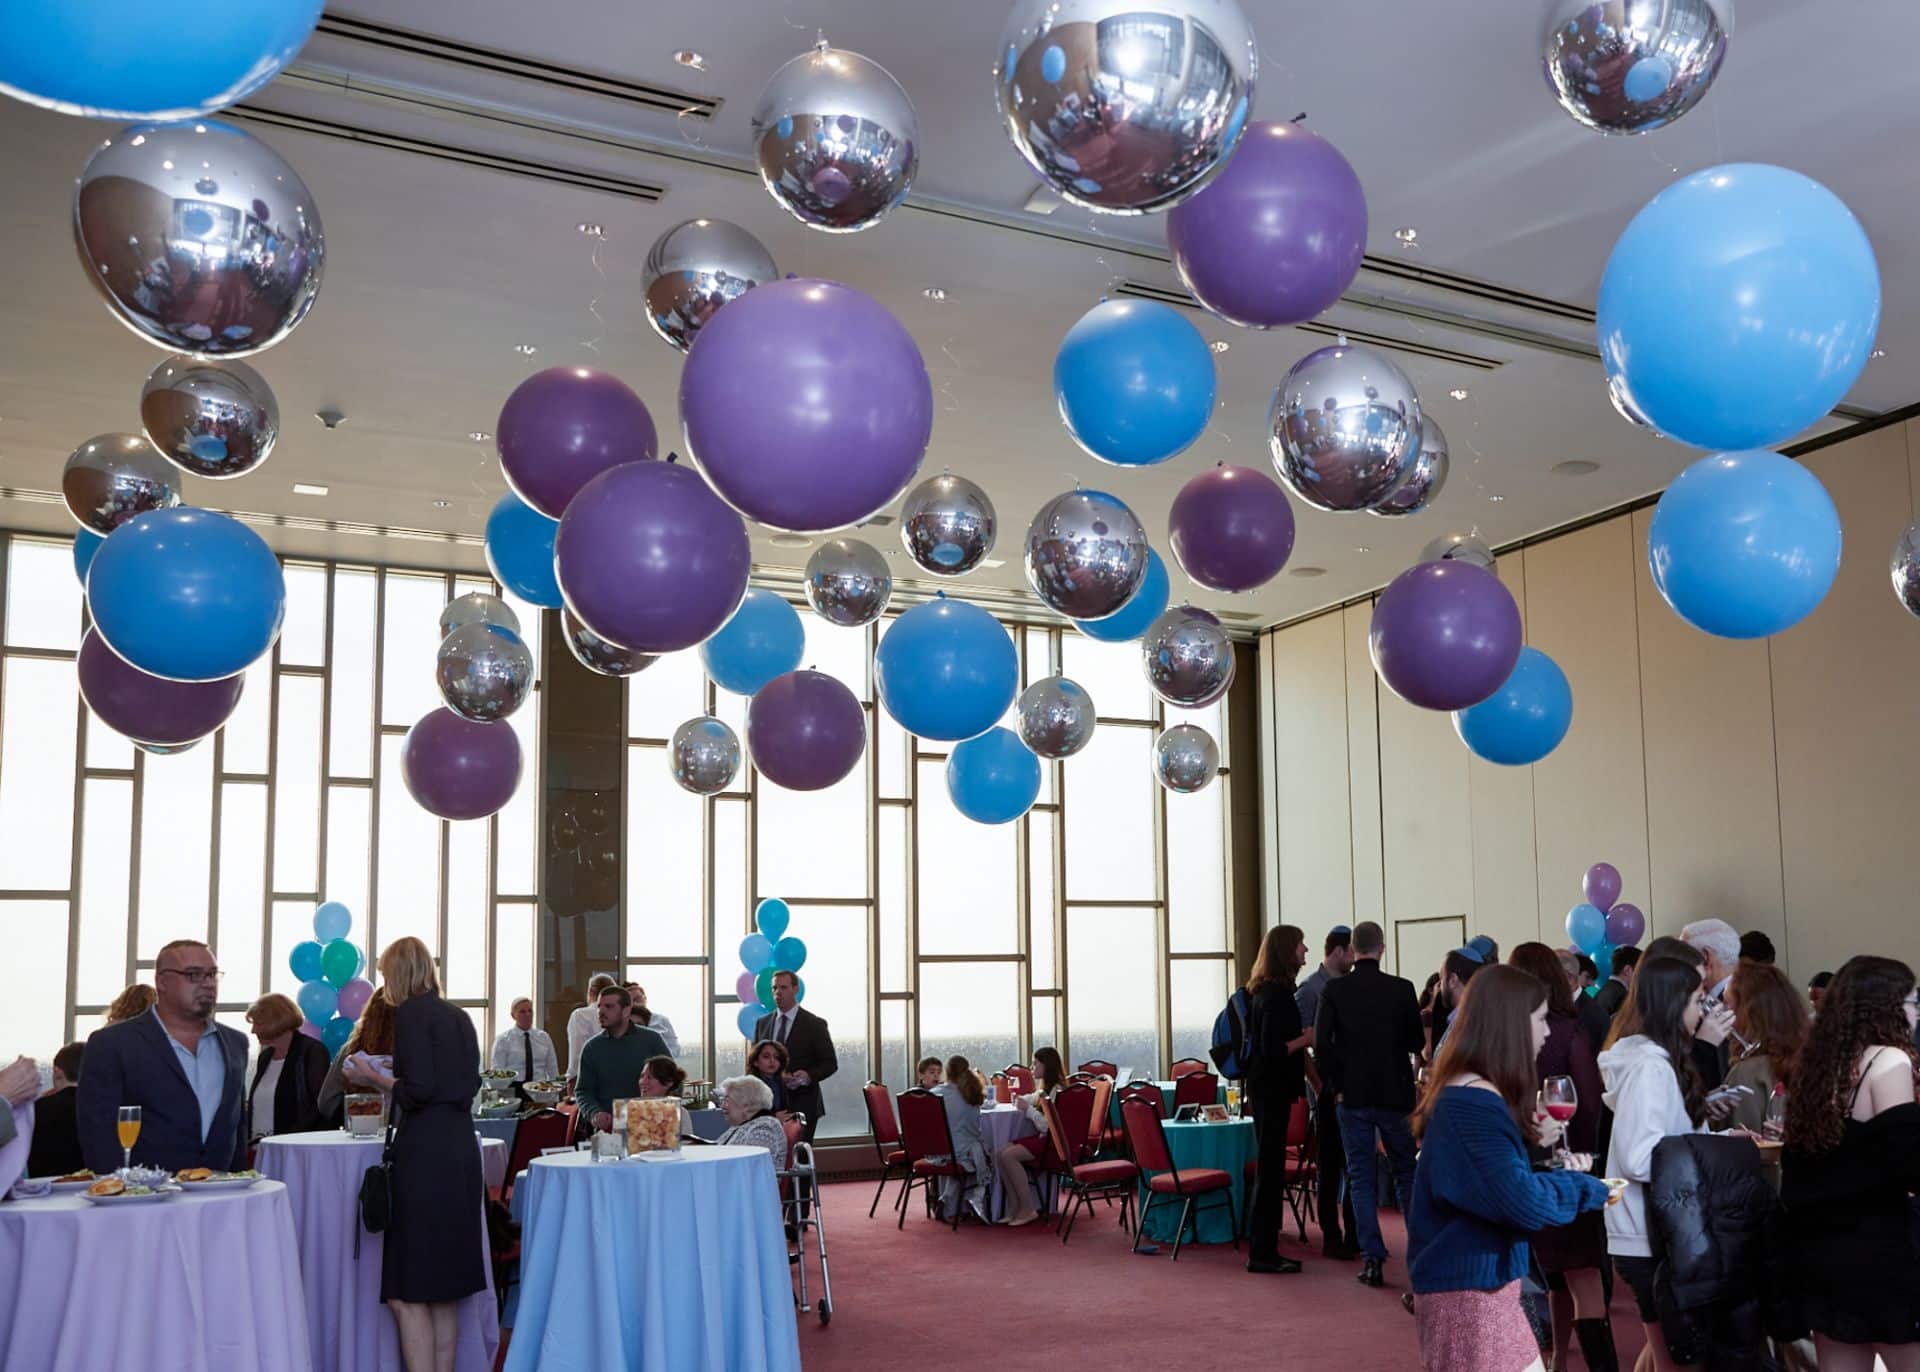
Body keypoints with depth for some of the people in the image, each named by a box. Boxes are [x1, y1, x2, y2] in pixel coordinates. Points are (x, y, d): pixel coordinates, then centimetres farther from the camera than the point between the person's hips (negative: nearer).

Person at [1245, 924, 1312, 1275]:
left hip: (1267, 1087, 10)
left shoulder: (1267, 991, 13)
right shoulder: (1277, 994, -17)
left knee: (1269, 1168, 12)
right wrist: (1307, 1037, -13)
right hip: (1271, 1088, -10)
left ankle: (1263, 1250, 18)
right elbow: (1272, 1049, -23)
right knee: (1270, 1168, -5)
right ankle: (1261, 1253, 0)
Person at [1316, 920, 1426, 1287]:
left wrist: (1335, 1087, -1)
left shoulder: (1335, 991, -6)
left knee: (1361, 1177, 6)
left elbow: (1322, 1043, -11)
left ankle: (1372, 1258, 4)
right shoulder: (1401, 989, -6)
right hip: (1394, 1092, 0)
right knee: (1407, 1173, 14)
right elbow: (1417, 1042, -2)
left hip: (1351, 1095, 0)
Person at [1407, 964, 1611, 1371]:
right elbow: (1524, 1203, -27)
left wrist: (1530, 1142, 8)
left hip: (1475, 1282, 10)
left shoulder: (1463, 1094, 11)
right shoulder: (1475, 1103, -21)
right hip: (1472, 1290, -10)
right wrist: (1588, 1187, -10)